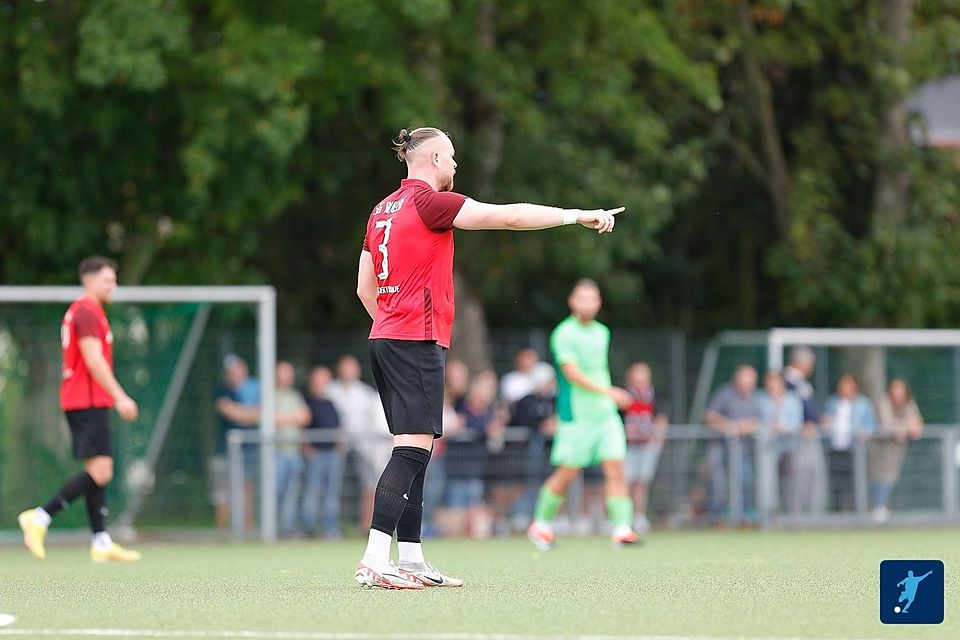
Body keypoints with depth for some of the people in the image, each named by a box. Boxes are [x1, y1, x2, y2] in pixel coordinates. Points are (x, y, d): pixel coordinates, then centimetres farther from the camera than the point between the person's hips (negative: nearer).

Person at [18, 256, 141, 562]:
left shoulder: (81, 312, 21)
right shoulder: (87, 312, -11)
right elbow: (94, 362, -19)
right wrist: (120, 398, -19)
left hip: (80, 402, 11)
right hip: (89, 402, -11)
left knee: (98, 472, 7)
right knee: (100, 472, -13)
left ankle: (102, 543, 5)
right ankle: (40, 518, -14)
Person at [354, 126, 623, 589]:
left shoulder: (383, 209, 17)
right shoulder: (429, 201, -9)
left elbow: (365, 288, 21)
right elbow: (508, 216, -13)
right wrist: (578, 216, -8)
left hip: (387, 338, 10)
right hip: (418, 341, -9)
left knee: (414, 453, 11)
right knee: (412, 449, -13)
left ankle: (412, 560, 10)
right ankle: (374, 561, -19)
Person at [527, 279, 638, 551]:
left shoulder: (602, 332, 13)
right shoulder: (564, 334, -10)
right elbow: (572, 373, -20)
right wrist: (607, 392, -26)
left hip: (606, 415, 6)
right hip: (576, 416, -6)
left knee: (615, 468, -7)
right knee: (567, 474, 1)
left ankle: (622, 530, -11)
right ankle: (541, 525, 20)